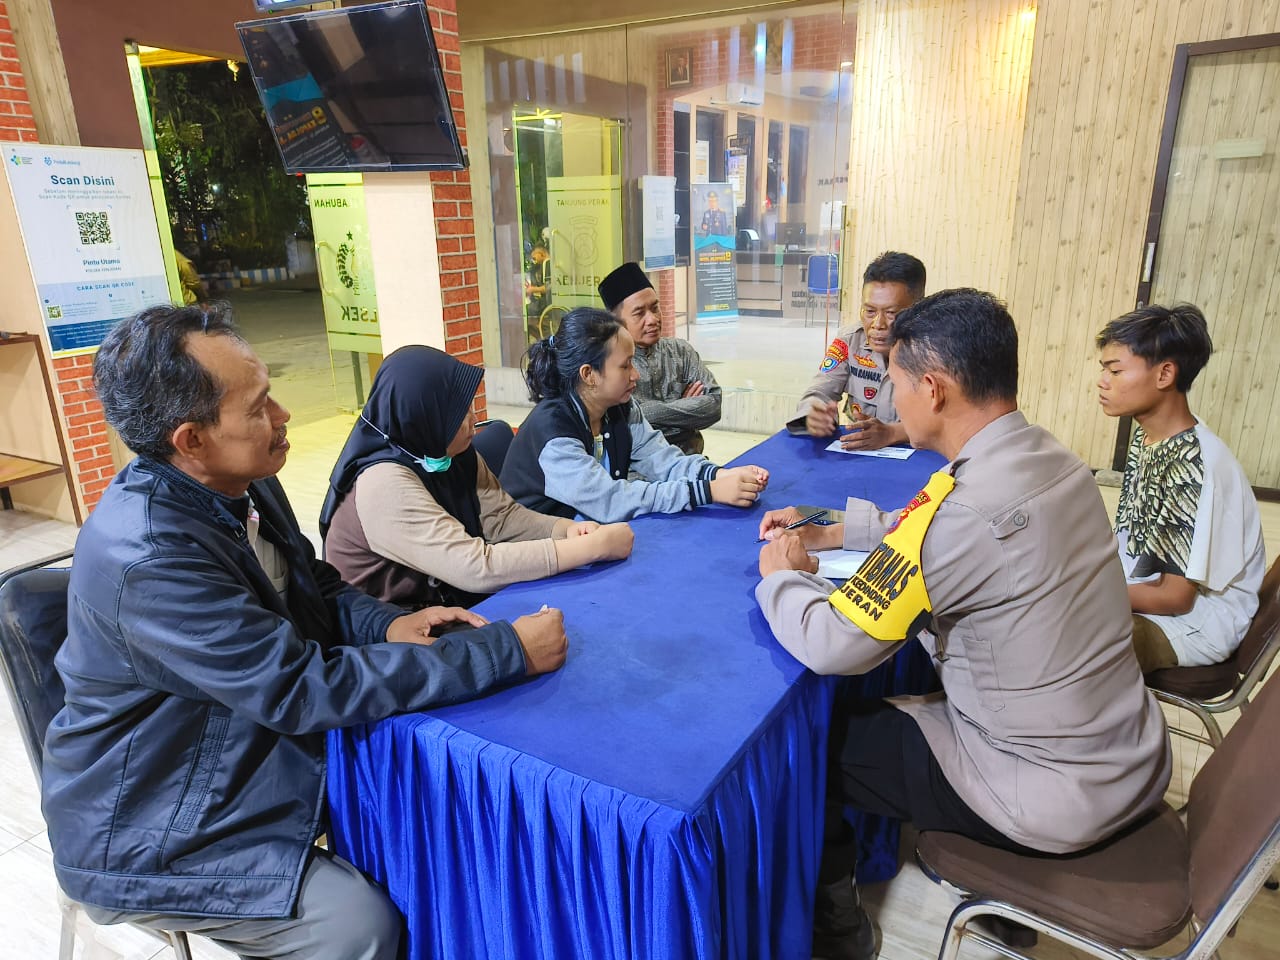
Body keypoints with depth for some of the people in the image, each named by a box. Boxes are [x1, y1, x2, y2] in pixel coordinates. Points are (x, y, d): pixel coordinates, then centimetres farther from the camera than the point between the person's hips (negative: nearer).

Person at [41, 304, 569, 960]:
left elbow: (315, 590, 7)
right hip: (152, 831, -7)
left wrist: (387, 626, -15)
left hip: (255, 749, 8)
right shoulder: (146, 559, -33)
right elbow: (305, 688, -33)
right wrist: (510, 651, -32)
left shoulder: (239, 486, -6)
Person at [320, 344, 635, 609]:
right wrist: (595, 546, -30)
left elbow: (502, 516, -1)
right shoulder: (385, 483, -27)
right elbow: (477, 568, -33)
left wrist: (567, 530, -20)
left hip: (447, 603, 7)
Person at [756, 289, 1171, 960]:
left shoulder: (967, 507, -31)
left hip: (1060, 802, -8)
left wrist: (780, 576, -6)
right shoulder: (1053, 459, -4)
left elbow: (830, 647, -24)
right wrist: (828, 533, 11)